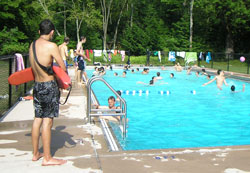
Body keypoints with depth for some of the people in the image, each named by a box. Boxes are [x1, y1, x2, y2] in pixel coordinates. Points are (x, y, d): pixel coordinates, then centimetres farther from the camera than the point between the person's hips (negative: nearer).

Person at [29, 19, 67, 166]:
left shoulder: (32, 45, 8)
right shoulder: (51, 46, -14)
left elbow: (33, 66, 11)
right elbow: (63, 67, -9)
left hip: (37, 86, 7)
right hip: (49, 86, -7)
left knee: (38, 119, 14)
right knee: (47, 121, -3)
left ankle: (35, 153, 25)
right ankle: (47, 158, 3)